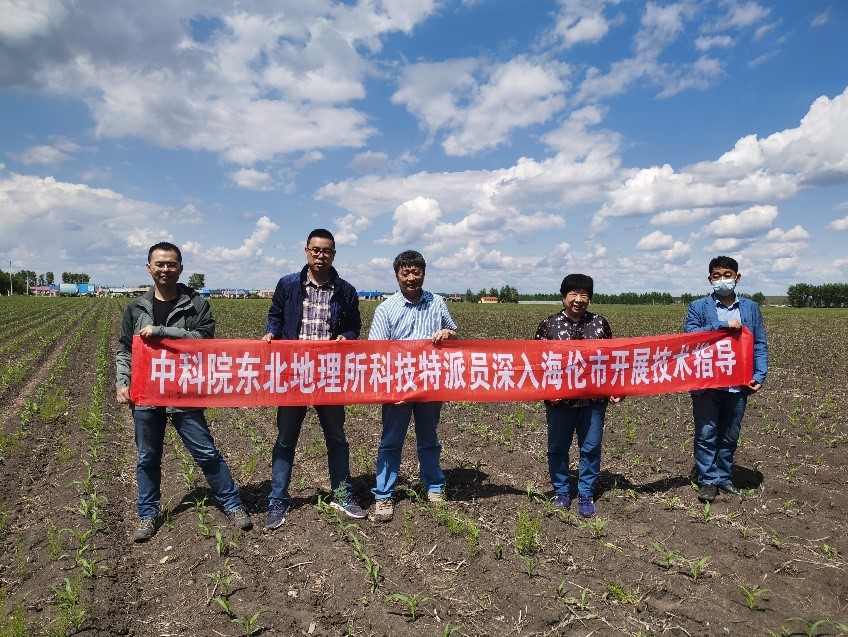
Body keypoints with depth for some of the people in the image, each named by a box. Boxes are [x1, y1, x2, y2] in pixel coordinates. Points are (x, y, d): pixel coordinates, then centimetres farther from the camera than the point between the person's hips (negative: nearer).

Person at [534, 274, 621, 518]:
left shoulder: (599, 323, 4)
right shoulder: (549, 324, -1)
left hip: (594, 398, 1)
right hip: (560, 398, -1)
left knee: (591, 448, 8)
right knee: (558, 447, 10)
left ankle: (586, 495, 24)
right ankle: (561, 492, 28)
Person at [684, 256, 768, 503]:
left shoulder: (751, 308, 9)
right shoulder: (698, 307, 1)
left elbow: (760, 344, 7)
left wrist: (759, 375, -4)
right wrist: (723, 325, -19)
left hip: (738, 385, 3)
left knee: (729, 436, 13)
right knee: (706, 435, 2)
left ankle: (724, 477, 27)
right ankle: (708, 480, 13)